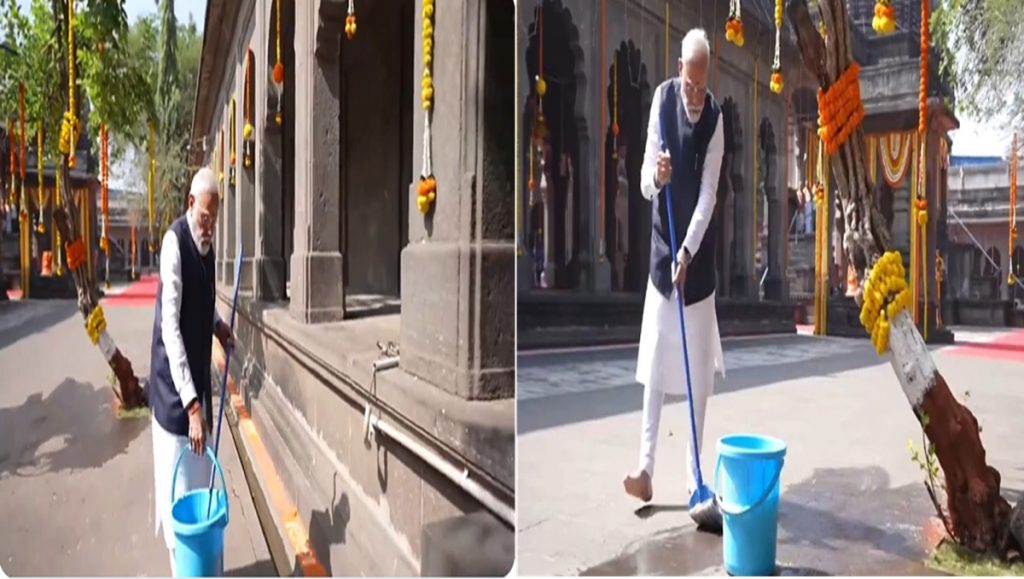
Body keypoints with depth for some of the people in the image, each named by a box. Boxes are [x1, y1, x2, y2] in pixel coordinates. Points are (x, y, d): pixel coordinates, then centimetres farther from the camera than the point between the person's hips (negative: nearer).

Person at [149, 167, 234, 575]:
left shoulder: (207, 241, 3)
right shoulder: (174, 242, -22)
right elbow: (170, 327, -27)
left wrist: (218, 325, 0)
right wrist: (190, 402, -31)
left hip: (199, 372, 8)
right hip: (173, 379, -8)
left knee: (201, 474, 17)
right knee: (178, 476, 2)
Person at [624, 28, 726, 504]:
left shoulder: (716, 117, -8)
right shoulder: (661, 99, -4)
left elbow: (708, 194, -13)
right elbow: (645, 184, -6)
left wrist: (688, 252, -23)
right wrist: (656, 176, -30)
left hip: (699, 253, -1)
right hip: (662, 246, 1)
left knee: (699, 367, 5)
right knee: (655, 363, 0)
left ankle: (694, 468, 18)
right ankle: (646, 468, 6)